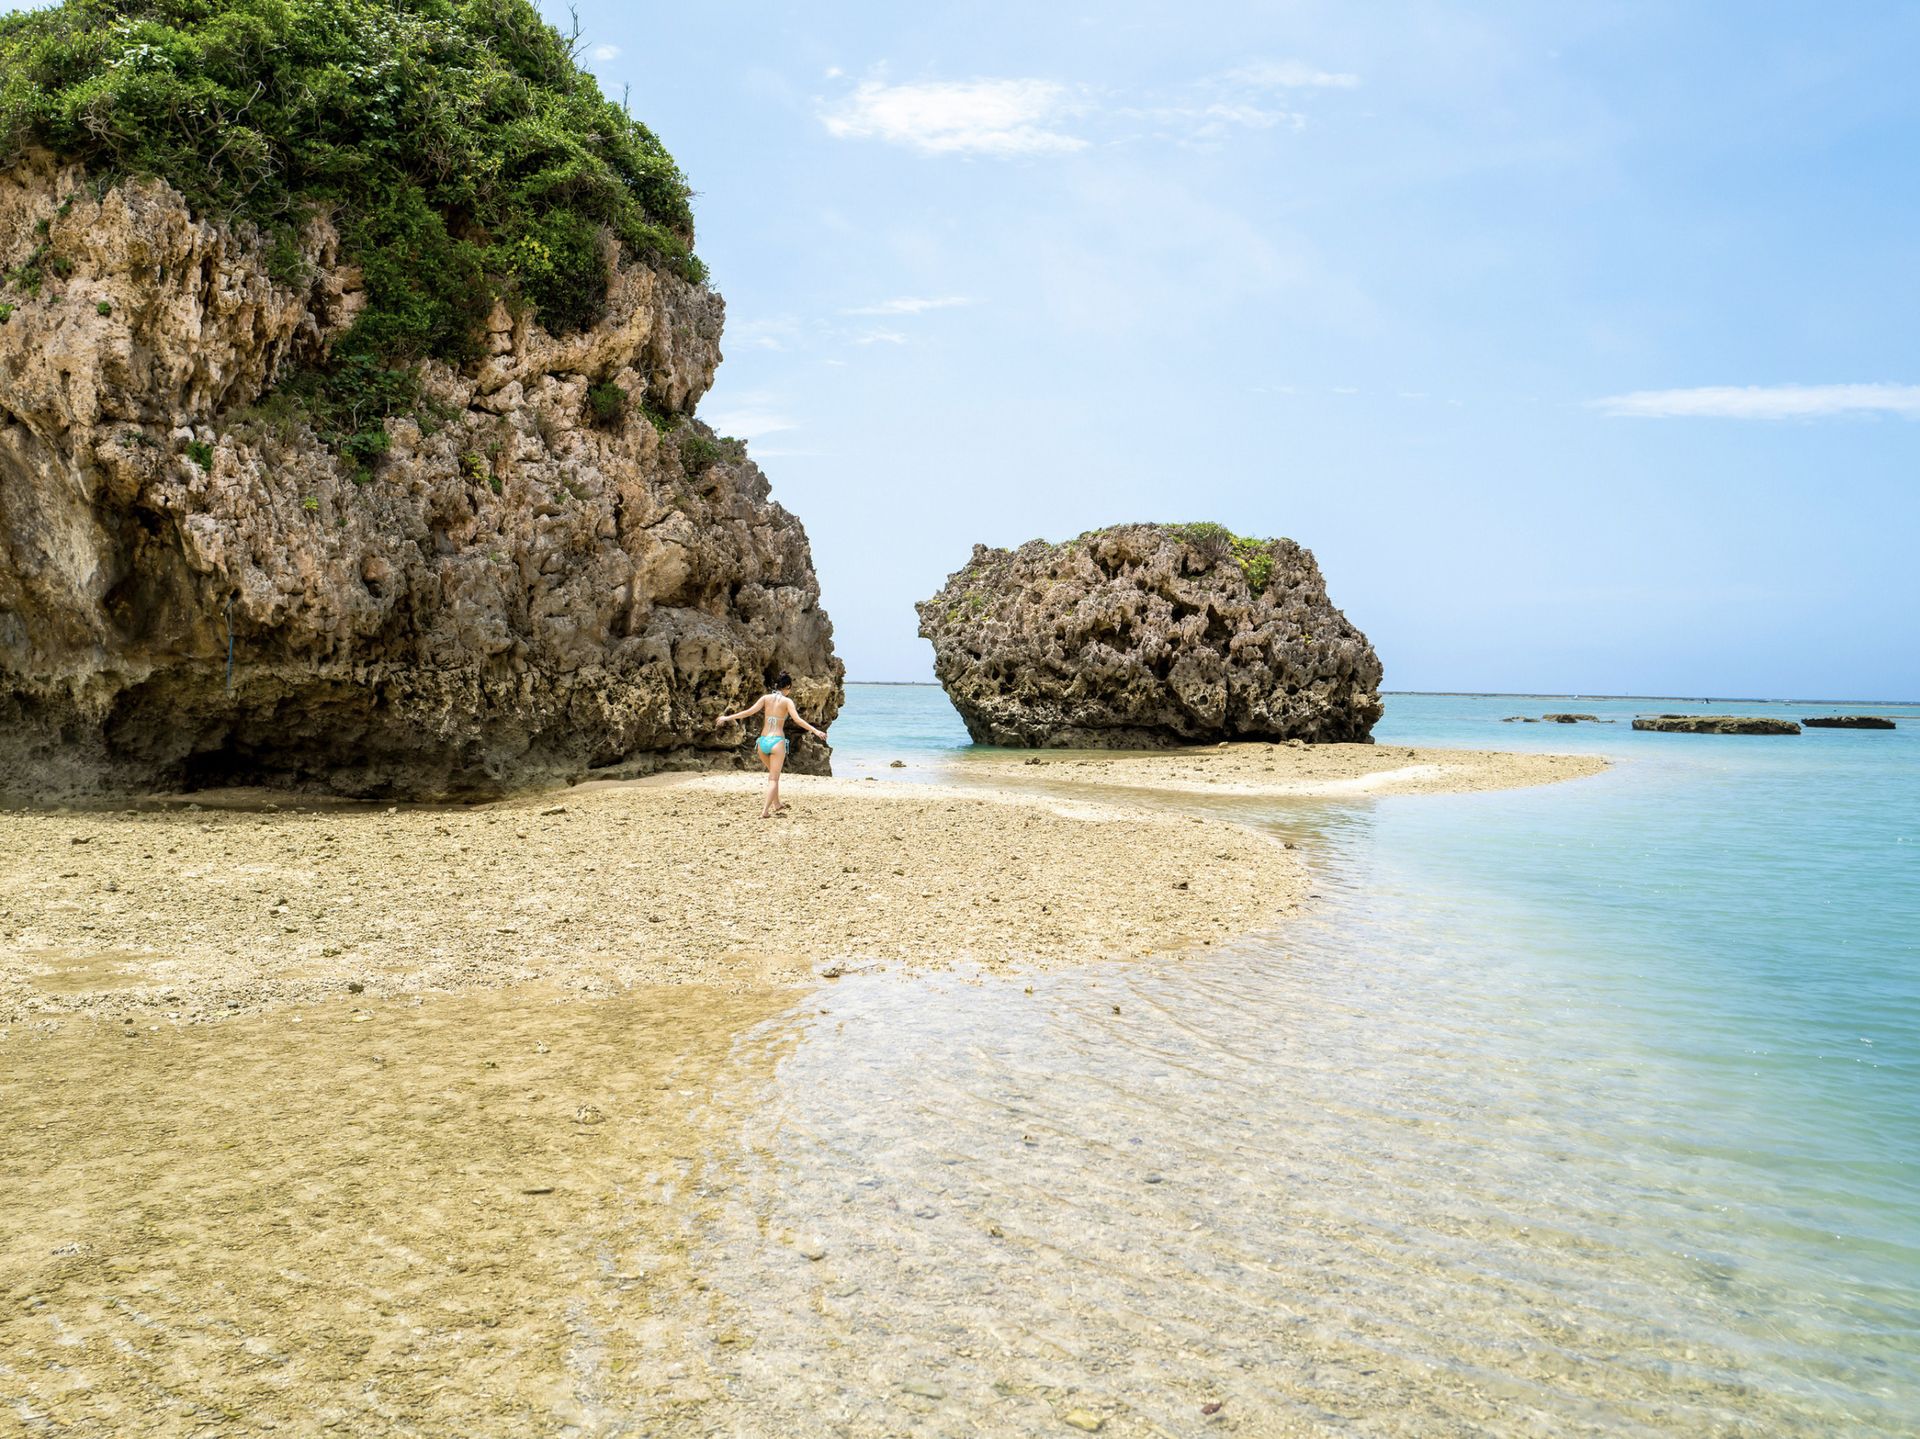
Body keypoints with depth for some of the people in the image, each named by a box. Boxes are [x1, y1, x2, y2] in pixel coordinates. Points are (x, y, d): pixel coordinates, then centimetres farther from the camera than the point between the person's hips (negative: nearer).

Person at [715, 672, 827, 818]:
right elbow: (797, 719, -15)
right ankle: (765, 811, -9)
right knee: (774, 778, 2)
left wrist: (728, 717, 1)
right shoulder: (787, 701, -3)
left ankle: (776, 804, 30)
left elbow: (749, 711, -4)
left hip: (763, 741, 4)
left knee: (773, 773, 26)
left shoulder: (766, 698, 5)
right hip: (777, 742, -4)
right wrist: (815, 731, -16)